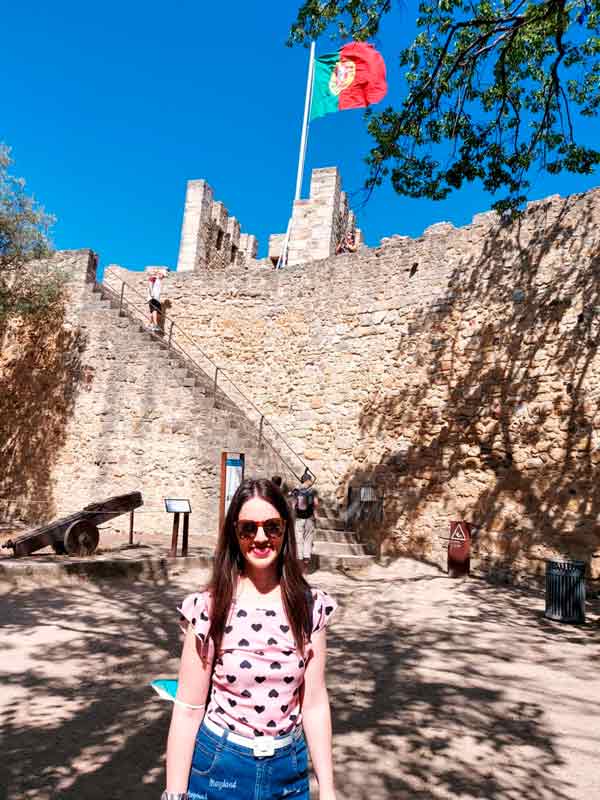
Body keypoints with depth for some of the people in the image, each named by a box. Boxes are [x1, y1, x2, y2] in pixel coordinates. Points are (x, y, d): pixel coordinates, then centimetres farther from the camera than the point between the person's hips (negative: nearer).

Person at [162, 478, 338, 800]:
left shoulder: (309, 606, -9)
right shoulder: (208, 608, -15)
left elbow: (315, 703, -4)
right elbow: (188, 709, -10)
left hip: (288, 769, 2)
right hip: (218, 765, -2)